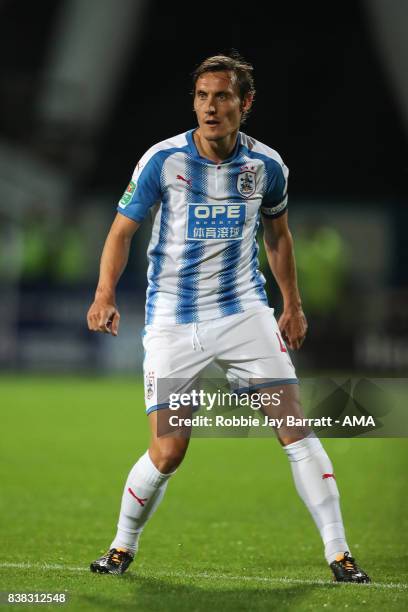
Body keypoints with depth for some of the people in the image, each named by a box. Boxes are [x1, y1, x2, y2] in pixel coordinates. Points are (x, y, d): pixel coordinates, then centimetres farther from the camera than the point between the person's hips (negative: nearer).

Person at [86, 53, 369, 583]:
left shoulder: (266, 165, -1)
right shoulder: (163, 160, -9)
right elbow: (123, 228, -3)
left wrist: (293, 306, 18)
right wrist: (105, 294, -20)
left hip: (245, 310, 2)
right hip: (173, 320, -2)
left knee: (295, 428, -9)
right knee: (168, 451, -7)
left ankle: (338, 553, -2)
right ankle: (122, 547, 18)